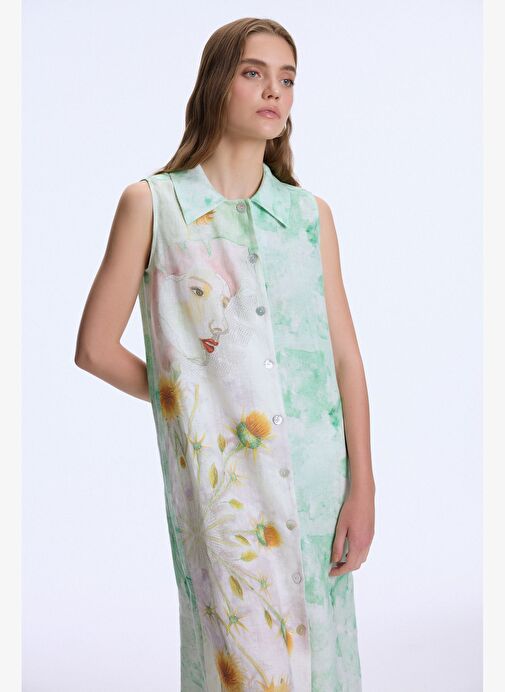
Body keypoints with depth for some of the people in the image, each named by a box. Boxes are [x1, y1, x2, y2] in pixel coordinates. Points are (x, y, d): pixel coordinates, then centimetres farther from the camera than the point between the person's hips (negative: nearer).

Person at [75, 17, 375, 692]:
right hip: (221, 477, -3)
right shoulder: (152, 203, 1)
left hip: (318, 474, 3)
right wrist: (185, 399, 6)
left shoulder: (311, 213, 9)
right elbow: (95, 346, 3)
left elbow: (345, 356, 4)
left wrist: (362, 488, -1)